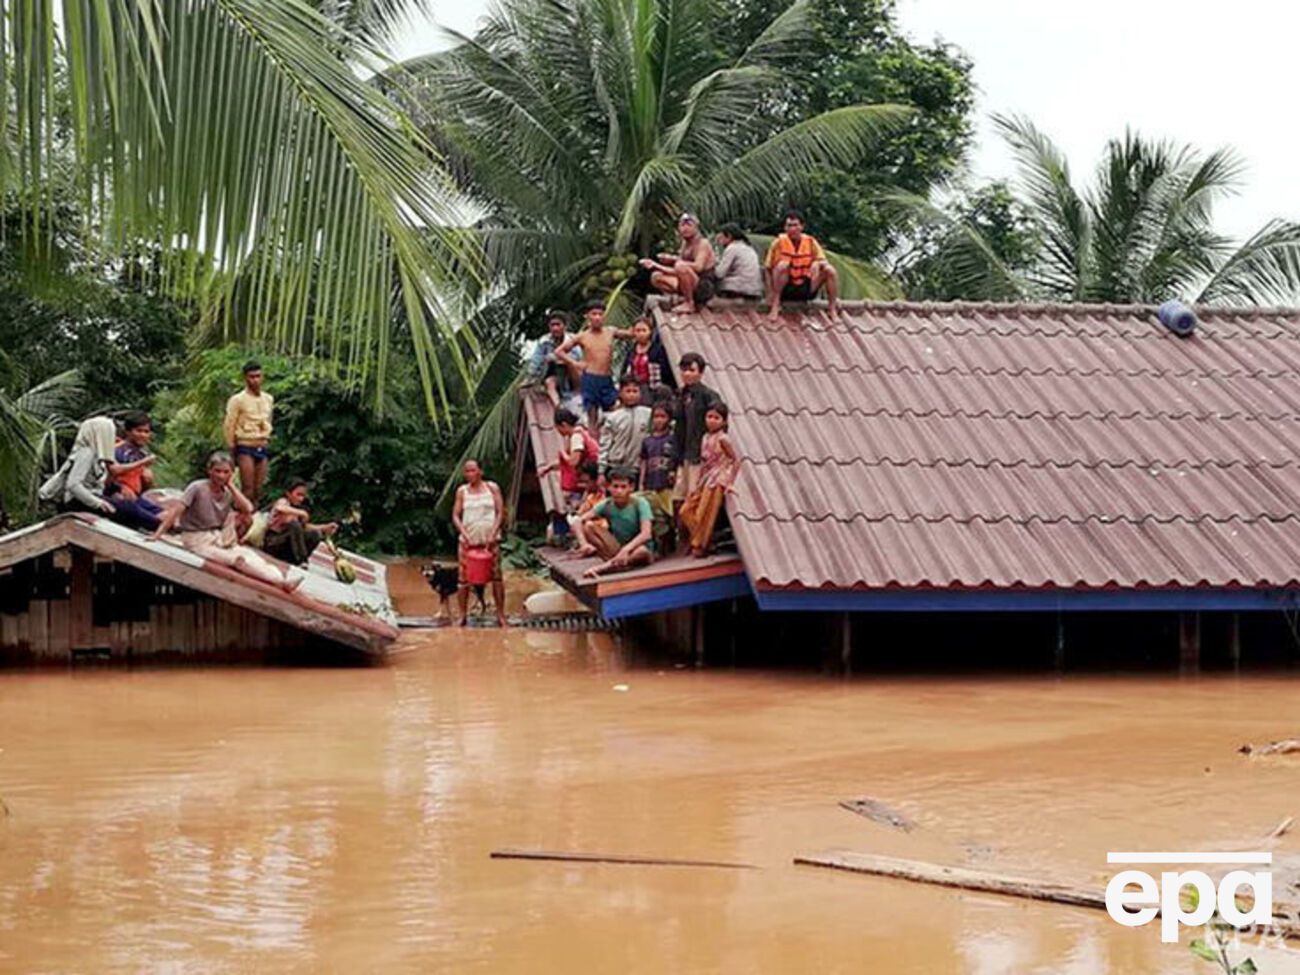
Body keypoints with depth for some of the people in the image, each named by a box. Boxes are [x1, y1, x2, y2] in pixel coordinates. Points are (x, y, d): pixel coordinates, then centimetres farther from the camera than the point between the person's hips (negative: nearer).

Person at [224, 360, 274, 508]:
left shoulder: (269, 399, 11)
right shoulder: (237, 400, -6)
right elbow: (230, 426, -5)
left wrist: (267, 440, 15)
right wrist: (231, 450, -5)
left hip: (263, 447, 5)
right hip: (246, 447, -5)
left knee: (258, 490, 4)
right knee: (248, 489, -10)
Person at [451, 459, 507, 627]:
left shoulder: (492, 488, 4)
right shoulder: (462, 491, 8)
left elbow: (500, 513, 1)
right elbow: (455, 515, 5)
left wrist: (493, 534, -11)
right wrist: (464, 534, -11)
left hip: (489, 539, -1)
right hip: (468, 540, 1)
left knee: (496, 576, -4)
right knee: (464, 578, -1)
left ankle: (501, 615, 0)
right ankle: (463, 616, 7)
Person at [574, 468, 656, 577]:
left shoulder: (640, 503, -16)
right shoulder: (606, 505, -6)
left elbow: (646, 534, -29)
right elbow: (579, 521, -12)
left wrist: (626, 549, -45)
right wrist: (584, 543, -31)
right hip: (617, 548, 4)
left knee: (642, 551, -41)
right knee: (588, 525, -17)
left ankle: (601, 568, -40)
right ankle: (614, 562, -27)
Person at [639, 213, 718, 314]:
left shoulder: (703, 243, -11)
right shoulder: (685, 244, 12)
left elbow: (698, 267, -28)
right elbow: (677, 272, 11)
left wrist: (676, 260, -19)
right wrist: (655, 265, 1)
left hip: (705, 287, -8)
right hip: (689, 287, 8)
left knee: (681, 266, -34)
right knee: (656, 277, 1)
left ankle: (689, 304, -20)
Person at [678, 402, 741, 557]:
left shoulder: (722, 439, -9)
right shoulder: (705, 438, 12)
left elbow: (736, 461, -9)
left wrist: (729, 482, -11)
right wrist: (698, 484, 15)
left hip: (717, 481, -8)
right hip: (705, 480, 8)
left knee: (705, 515, -5)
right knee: (686, 511, 4)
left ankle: (700, 546, 8)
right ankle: (697, 542, 13)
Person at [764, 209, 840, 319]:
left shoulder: (811, 242, 0)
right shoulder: (779, 242, -7)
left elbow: (823, 262, 1)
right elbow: (768, 269, -5)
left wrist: (820, 264, -25)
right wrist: (771, 294, -15)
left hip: (807, 289, 3)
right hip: (786, 290, -3)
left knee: (829, 270, -18)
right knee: (782, 265, -31)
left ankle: (833, 309, -8)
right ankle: (775, 307, -26)